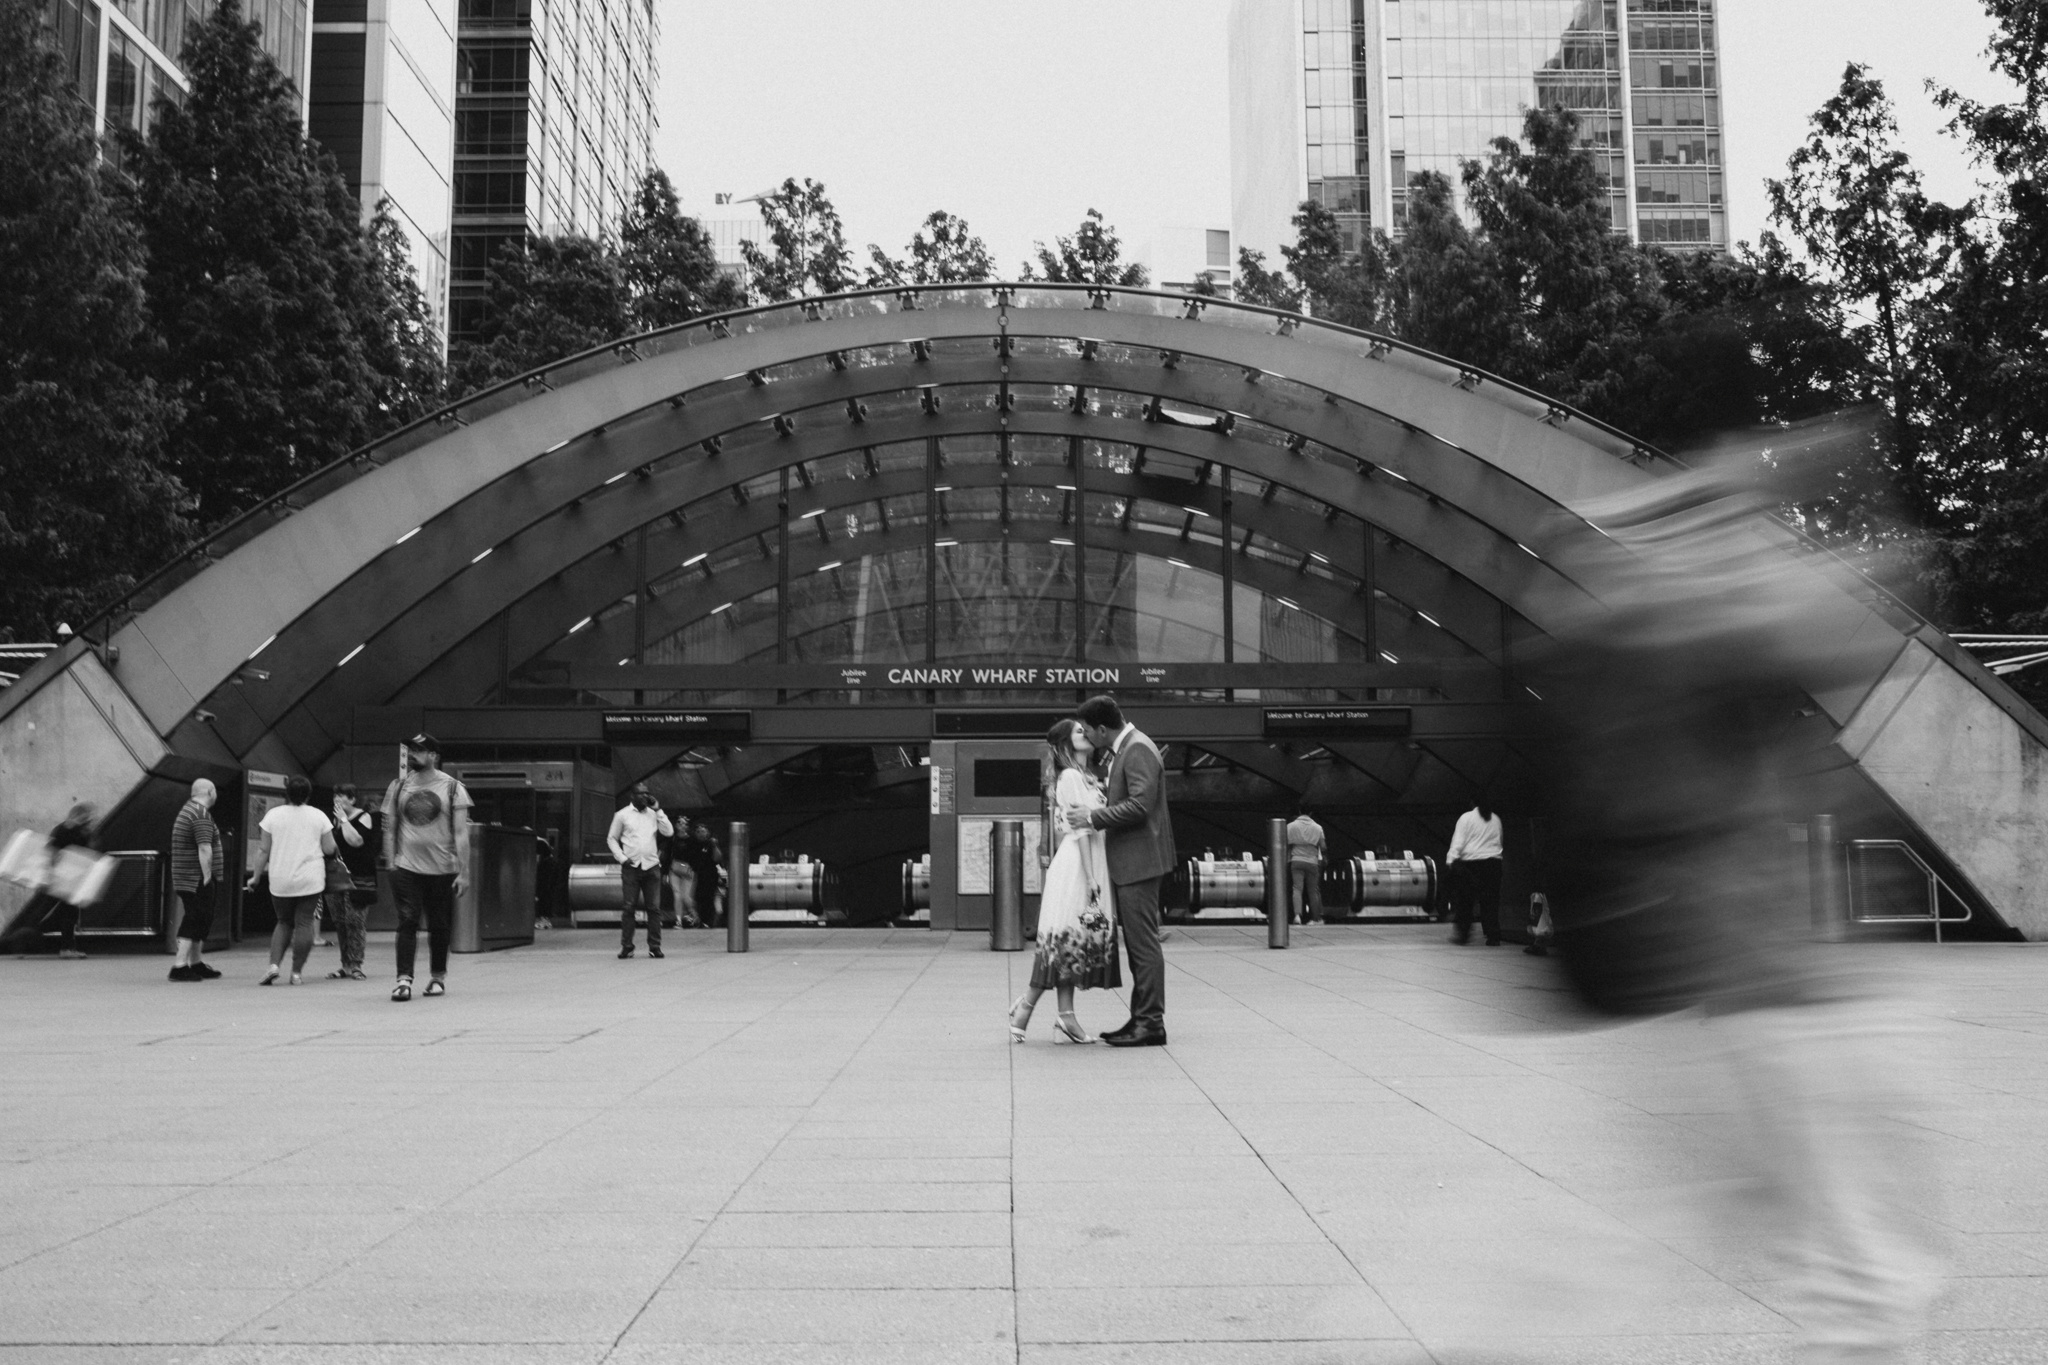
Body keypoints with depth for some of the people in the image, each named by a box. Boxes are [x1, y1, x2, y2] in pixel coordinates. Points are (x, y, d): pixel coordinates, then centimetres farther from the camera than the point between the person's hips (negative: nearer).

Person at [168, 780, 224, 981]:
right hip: (198, 880, -10)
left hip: (185, 880, 10)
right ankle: (180, 966, -12)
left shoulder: (187, 810, 18)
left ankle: (197, 964, 22)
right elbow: (204, 850, -23)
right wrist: (207, 877, -22)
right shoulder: (202, 815, -16)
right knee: (195, 922, -9)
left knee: (199, 922, 16)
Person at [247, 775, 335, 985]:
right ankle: (296, 972, 1)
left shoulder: (273, 815, 0)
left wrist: (256, 877, 11)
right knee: (304, 923, 2)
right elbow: (329, 850, 3)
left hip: (280, 881, 1)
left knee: (284, 922, 15)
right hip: (310, 880, -1)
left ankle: (274, 964, -1)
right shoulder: (318, 816, 1)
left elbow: (264, 851, 1)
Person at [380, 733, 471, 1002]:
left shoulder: (452, 788, -1)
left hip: (442, 869, -1)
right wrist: (390, 864, 3)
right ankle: (404, 979, -11)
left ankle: (438, 977, 23)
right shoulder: (397, 787, 7)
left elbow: (461, 833, -3)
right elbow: (390, 829, 11)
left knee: (439, 926, 8)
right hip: (406, 868, 1)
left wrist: (463, 872, -8)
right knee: (407, 922, -10)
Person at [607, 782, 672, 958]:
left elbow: (669, 831, 0)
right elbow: (611, 839, 9)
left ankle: (654, 947, 2)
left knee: (654, 908, -2)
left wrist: (658, 810, -4)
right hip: (631, 867, -2)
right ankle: (626, 947, 3)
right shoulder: (622, 815, 5)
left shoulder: (653, 813, 11)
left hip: (652, 866, 2)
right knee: (628, 908, -3)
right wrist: (622, 858, -4)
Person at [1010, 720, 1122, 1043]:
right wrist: (1091, 878, -19)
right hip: (1078, 864, -9)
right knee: (1066, 939, -6)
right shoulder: (1071, 777, -10)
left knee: (1070, 941, 5)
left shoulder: (1087, 778, 19)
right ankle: (1025, 1007, 3)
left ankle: (1065, 1017, 4)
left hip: (1092, 863, 9)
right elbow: (1080, 829, -15)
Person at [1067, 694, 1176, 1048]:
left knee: (1144, 943, -7)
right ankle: (1142, 1019, 19)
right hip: (1129, 862, 11)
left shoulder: (1138, 750, -15)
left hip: (1139, 860, -11)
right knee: (1137, 944, 13)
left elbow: (1139, 805, -24)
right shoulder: (1124, 749, 16)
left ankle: (1151, 1023, -4)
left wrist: (1093, 818, -18)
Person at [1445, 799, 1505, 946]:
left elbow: (1458, 842, -10)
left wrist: (1450, 861, -12)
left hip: (1471, 863, -3)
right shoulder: (1496, 819, 11)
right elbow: (1499, 843, 17)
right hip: (1493, 862, 3)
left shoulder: (1466, 818, -3)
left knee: (1464, 900, 5)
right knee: (1491, 902, 5)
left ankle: (1462, 933, 3)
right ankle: (1493, 937, 2)